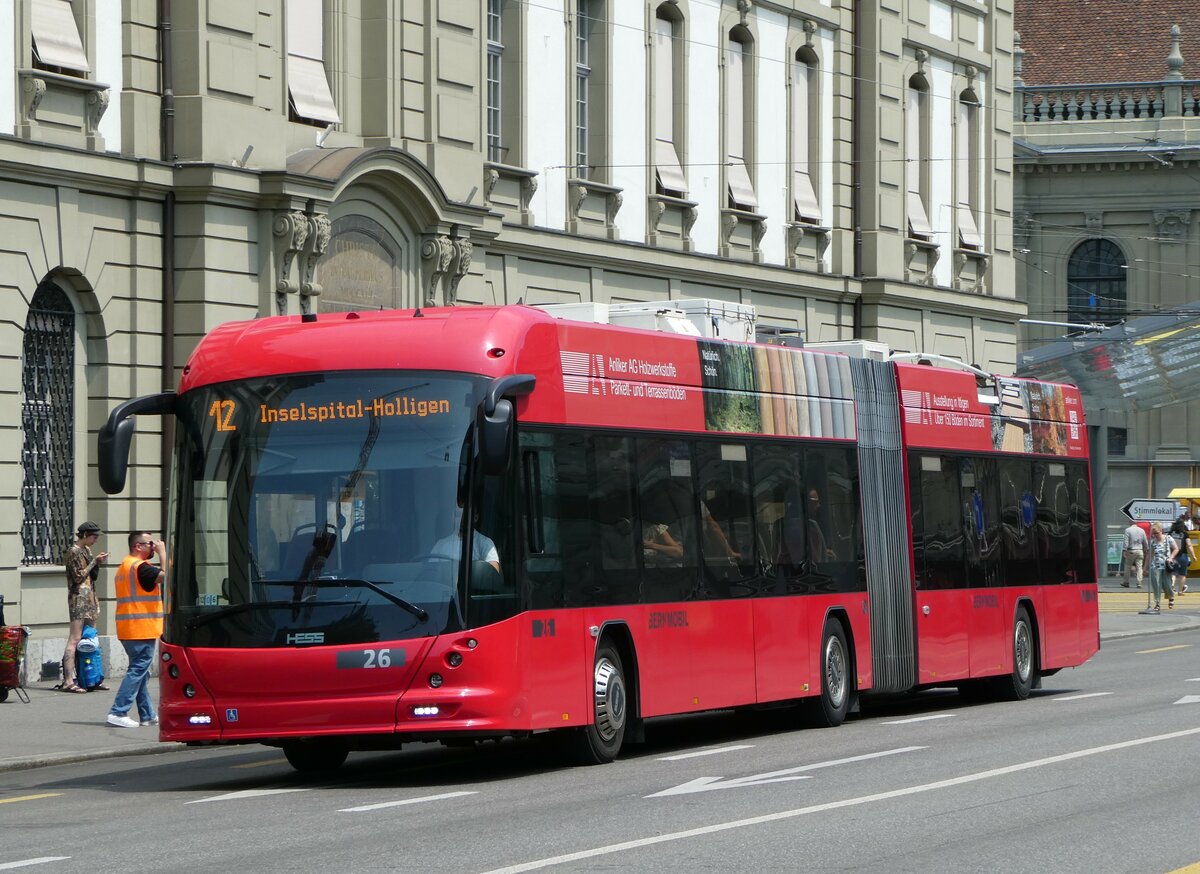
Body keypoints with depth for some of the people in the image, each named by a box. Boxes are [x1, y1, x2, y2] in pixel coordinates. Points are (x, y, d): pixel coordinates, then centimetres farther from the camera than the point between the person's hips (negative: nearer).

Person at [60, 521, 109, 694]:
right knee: (75, 639, -12)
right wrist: (94, 561, -11)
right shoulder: (73, 552, -9)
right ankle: (68, 681, -15)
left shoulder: (86, 550, 17)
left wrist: (97, 562, 4)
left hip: (90, 598, 9)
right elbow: (78, 577, -14)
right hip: (79, 597, -9)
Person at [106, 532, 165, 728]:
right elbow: (165, 575, -23)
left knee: (139, 671, 14)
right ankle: (118, 713, -13)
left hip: (128, 630, 10)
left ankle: (148, 715, 19)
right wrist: (162, 552, -12)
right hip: (142, 629, -10)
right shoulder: (140, 567, -15)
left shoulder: (124, 566, 17)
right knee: (138, 670, -8)